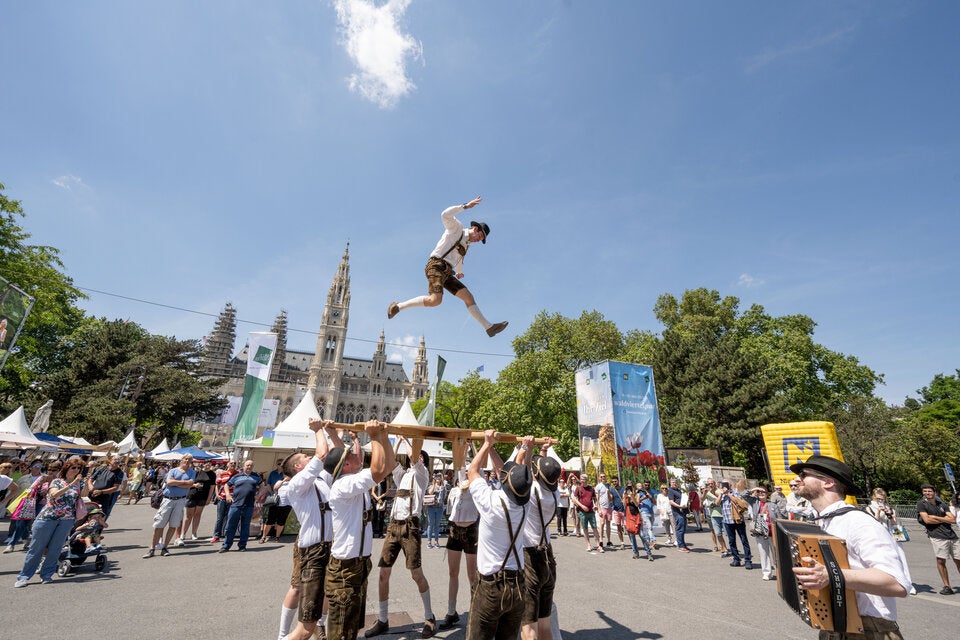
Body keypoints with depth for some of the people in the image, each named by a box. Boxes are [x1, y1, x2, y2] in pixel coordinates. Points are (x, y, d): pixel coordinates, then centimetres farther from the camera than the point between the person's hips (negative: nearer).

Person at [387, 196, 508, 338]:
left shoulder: (467, 244, 27)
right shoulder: (456, 228, 4)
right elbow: (445, 215, -18)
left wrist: (460, 272, 58)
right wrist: (466, 206, -17)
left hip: (447, 273, 9)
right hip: (436, 266, -9)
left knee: (468, 297, 0)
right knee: (435, 300, -28)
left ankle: (489, 326, 2)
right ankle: (398, 306, -14)